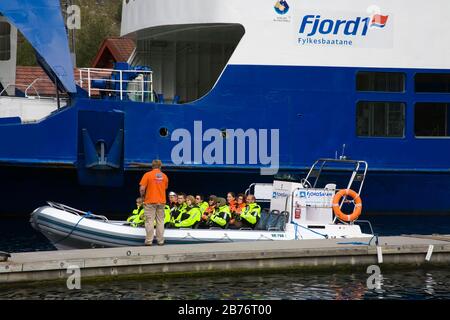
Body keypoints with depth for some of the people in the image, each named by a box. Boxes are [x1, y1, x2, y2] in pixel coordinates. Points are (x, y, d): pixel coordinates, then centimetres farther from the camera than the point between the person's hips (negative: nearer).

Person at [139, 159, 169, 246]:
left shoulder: (147, 175, -7)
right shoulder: (164, 176, 5)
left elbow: (142, 188, -12)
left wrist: (142, 196, 7)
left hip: (150, 201, -3)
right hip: (161, 201, 3)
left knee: (149, 221, -1)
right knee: (160, 221, 8)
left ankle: (149, 241, -3)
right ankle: (160, 240, 9)